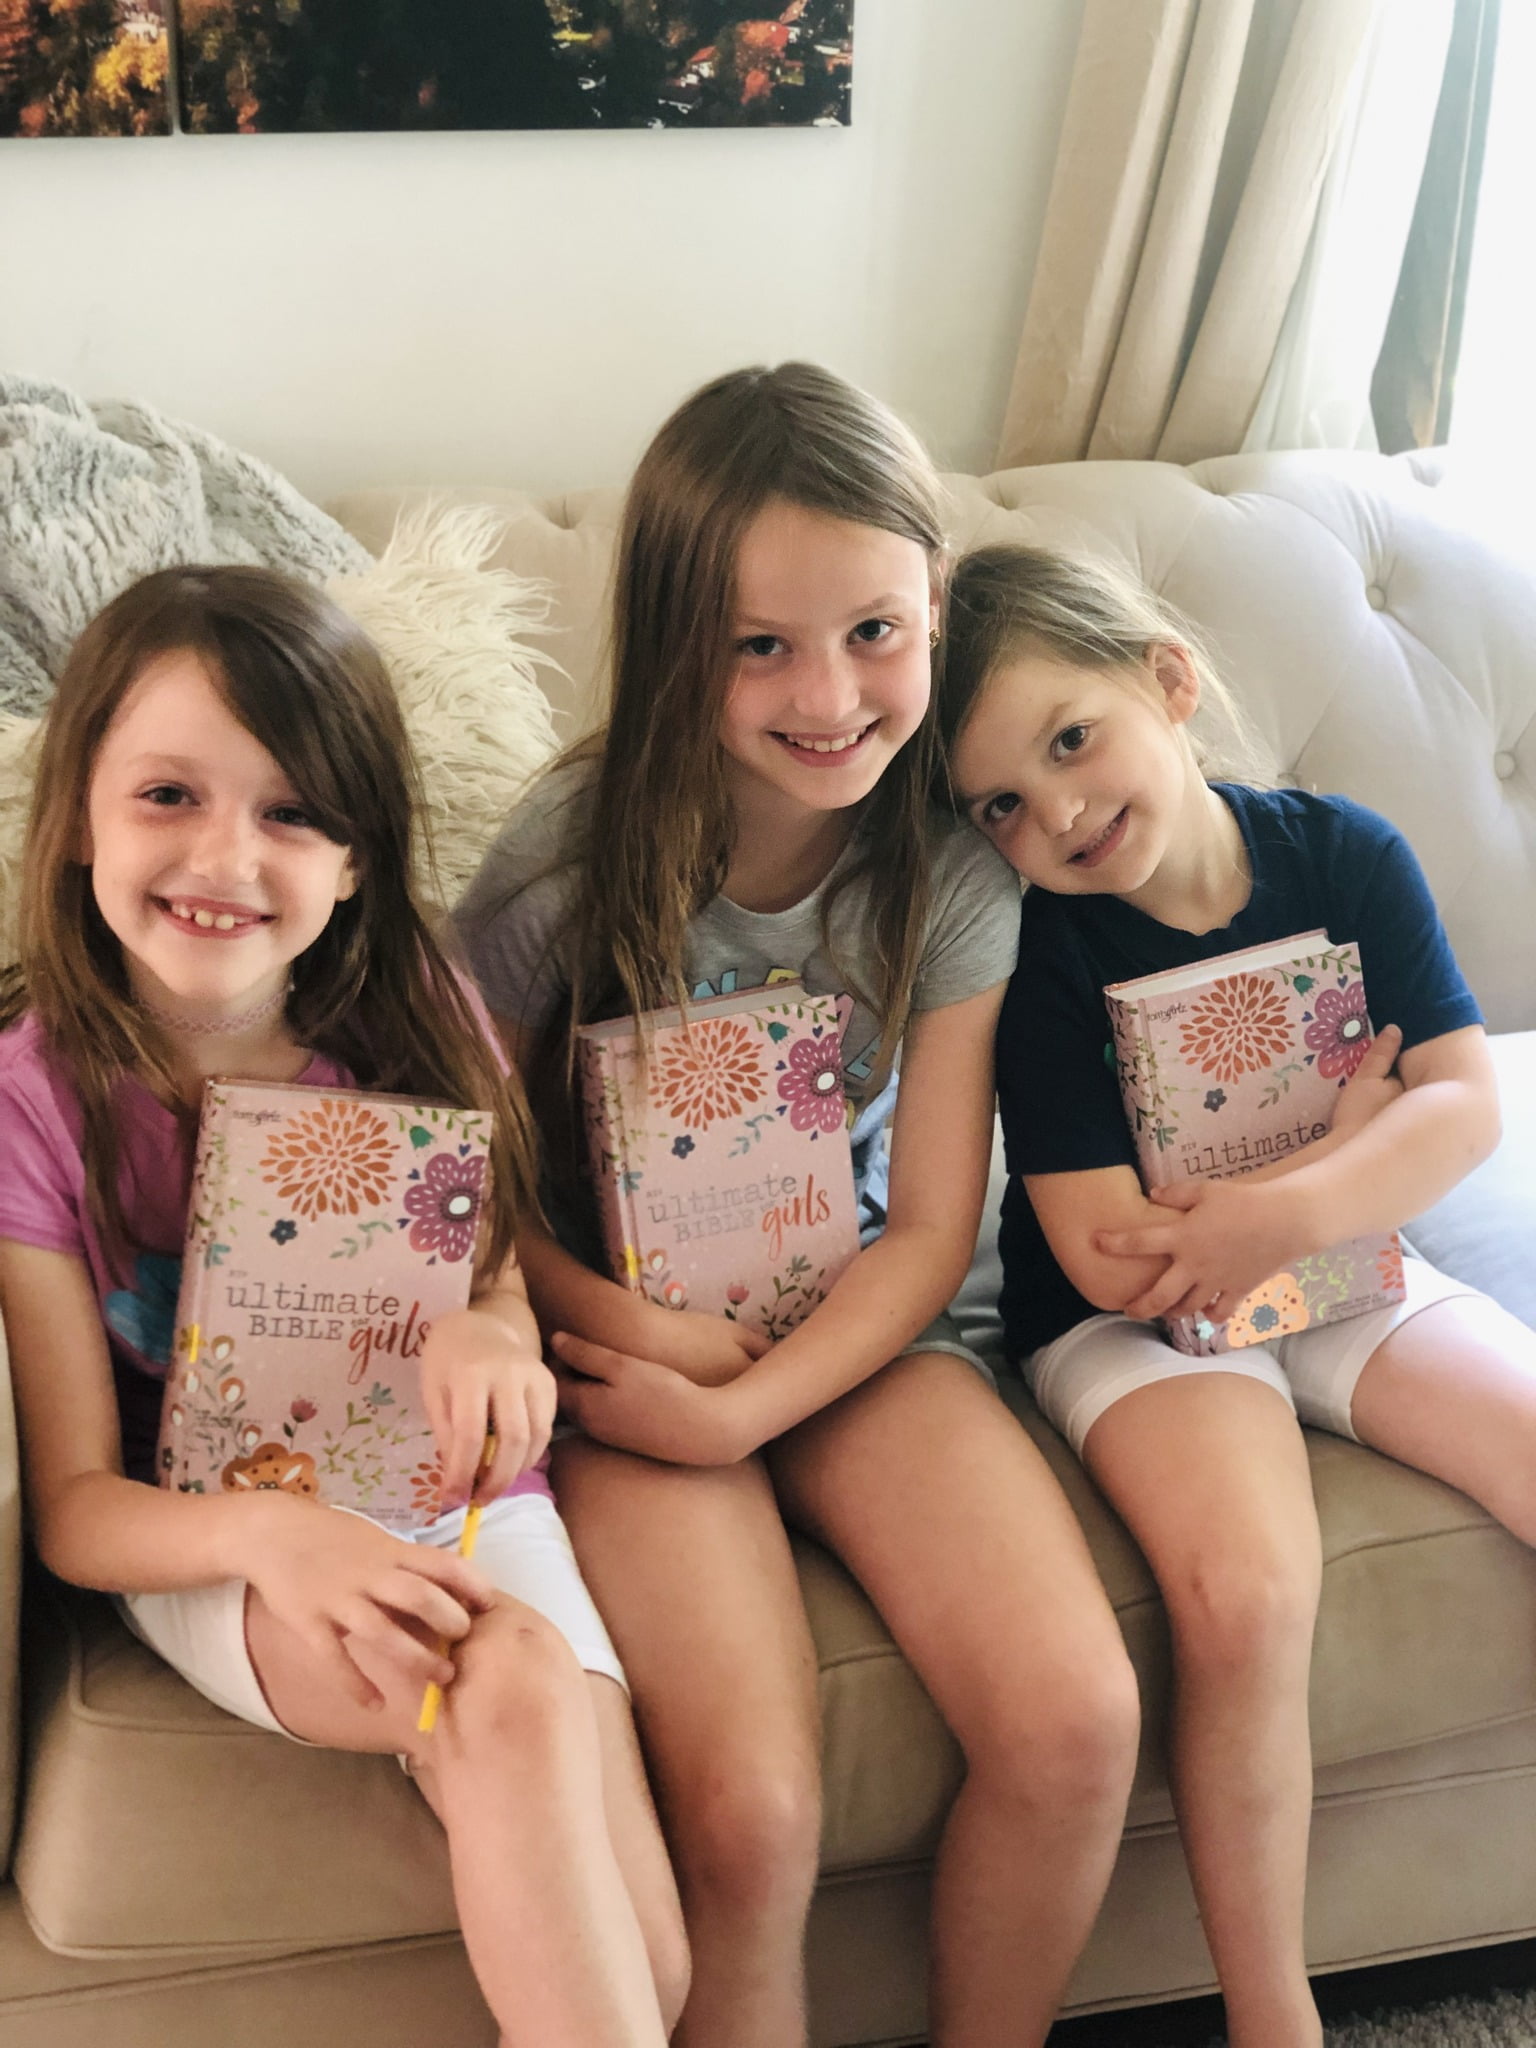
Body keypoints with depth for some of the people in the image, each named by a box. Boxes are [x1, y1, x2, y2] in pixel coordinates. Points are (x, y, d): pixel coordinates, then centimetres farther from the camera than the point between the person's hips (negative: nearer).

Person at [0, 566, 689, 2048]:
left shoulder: (419, 1031, -3)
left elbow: (503, 1284, 8)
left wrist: (493, 1338, -18)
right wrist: (267, 1534, -31)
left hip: (453, 1501, 3)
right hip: (210, 1548, -2)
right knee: (519, 1685, -34)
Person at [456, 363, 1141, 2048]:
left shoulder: (949, 867, -7)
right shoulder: (572, 853, -14)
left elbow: (928, 1235, -4)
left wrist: (740, 1408, -16)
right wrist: (643, 1330, -20)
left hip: (860, 1332, 3)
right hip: (642, 1341, -2)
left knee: (1074, 1723, -18)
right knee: (748, 1815, -24)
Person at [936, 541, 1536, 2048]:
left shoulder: (1345, 859, -6)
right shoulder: (1043, 949, -16)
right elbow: (1109, 1250, -21)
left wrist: (1287, 1213, -28)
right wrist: (1347, 1122, -15)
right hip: (1135, 1318, -4)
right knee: (1246, 1590, -30)